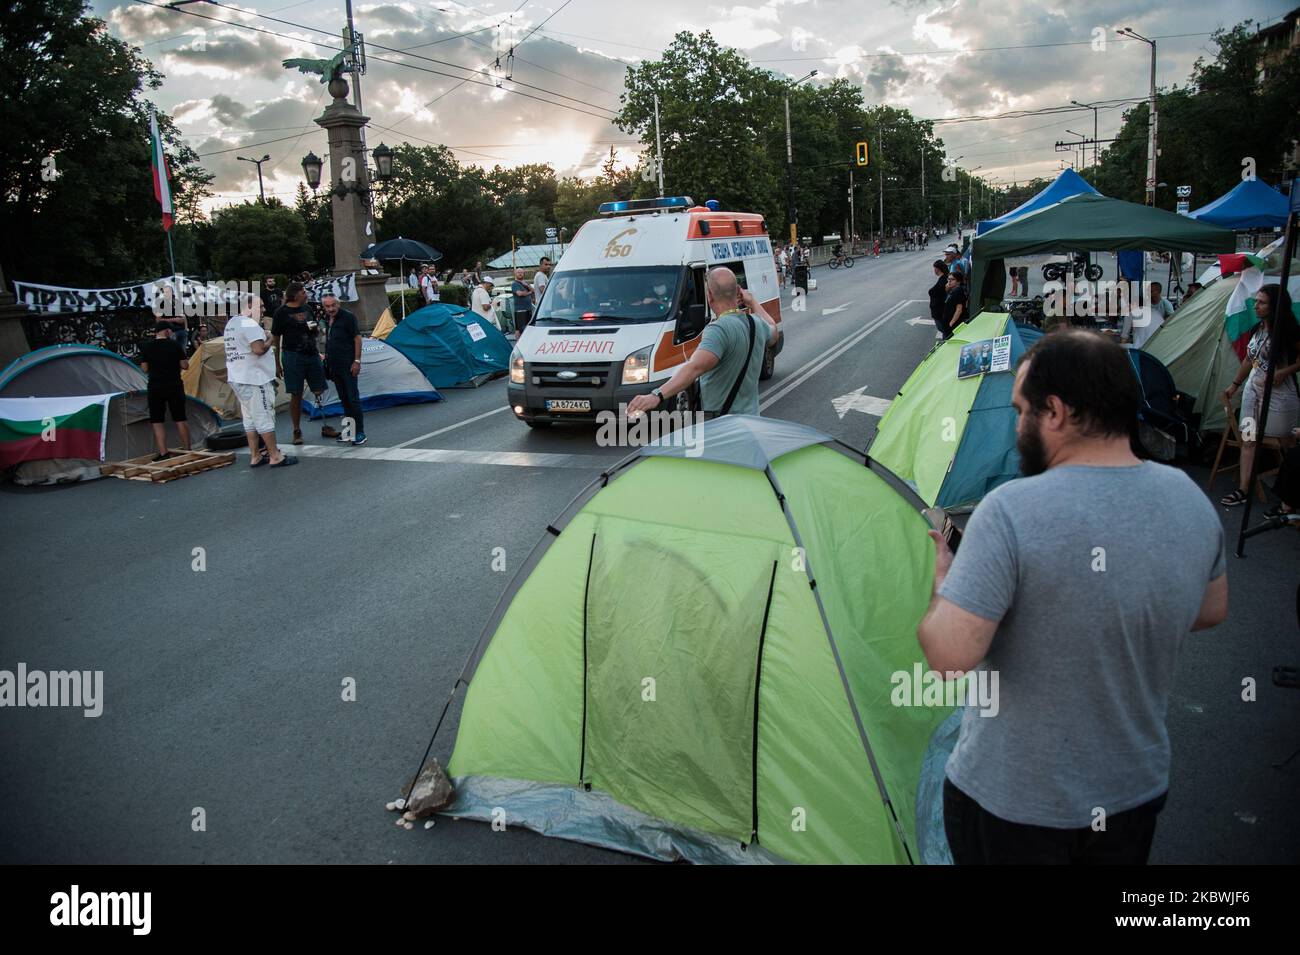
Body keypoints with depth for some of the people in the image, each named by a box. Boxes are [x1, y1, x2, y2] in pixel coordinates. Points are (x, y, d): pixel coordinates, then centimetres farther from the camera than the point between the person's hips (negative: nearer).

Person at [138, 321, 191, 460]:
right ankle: (187, 450, 14)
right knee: (180, 419, 9)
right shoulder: (174, 345, -4)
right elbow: (185, 365, -2)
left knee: (157, 421, 3)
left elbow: (145, 369, 3)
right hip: (175, 387, 0)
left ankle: (163, 453, -3)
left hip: (155, 388, 0)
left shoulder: (146, 347, -1)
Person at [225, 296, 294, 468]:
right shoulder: (249, 324, -14)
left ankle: (255, 456, 12)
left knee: (250, 418, 10)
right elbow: (259, 349, -24)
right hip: (254, 379, -10)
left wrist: (262, 335, 13)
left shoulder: (232, 323, 17)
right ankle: (275, 456, -2)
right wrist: (270, 340, -6)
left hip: (238, 378, 10)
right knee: (265, 418, -5)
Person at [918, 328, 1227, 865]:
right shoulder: (1190, 497, -6)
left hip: (1011, 804, -5)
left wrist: (943, 584, -10)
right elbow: (1211, 612, 10)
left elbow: (949, 657, -28)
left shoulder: (1011, 510, -27)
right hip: (1137, 792, 5)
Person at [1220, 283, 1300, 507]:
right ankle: (1242, 490, 1)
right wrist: (1235, 384, 21)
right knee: (1248, 440, 1)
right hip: (1253, 390, 7)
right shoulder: (1257, 329, 8)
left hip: (1278, 394, -6)